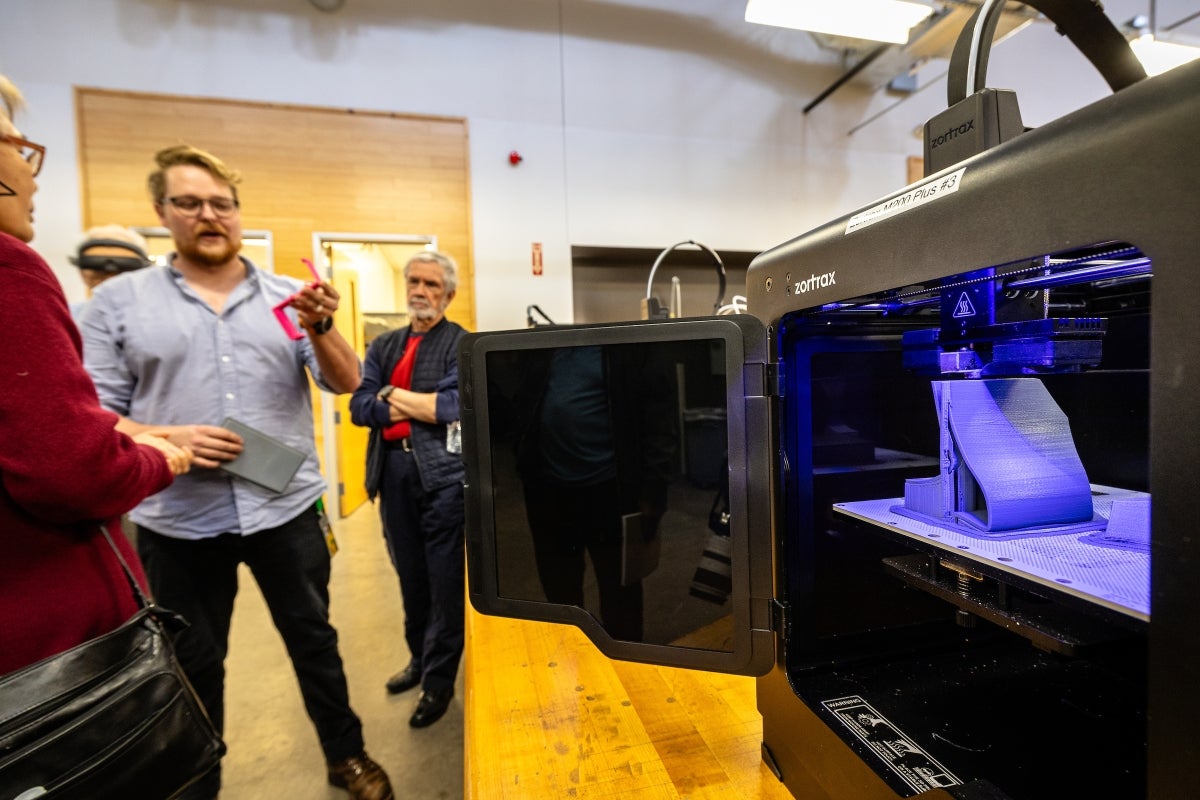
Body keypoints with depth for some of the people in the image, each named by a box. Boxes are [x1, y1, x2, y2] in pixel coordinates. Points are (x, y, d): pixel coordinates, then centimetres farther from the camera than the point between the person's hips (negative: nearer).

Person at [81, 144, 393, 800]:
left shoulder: (288, 296, 4)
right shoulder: (117, 301, 2)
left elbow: (346, 384, -2)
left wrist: (320, 328, -20)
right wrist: (165, 440, -19)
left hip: (287, 508, 1)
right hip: (177, 521, 0)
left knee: (314, 641, 15)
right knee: (192, 665, 17)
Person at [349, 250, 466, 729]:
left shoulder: (461, 343, -3)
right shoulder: (384, 346, 14)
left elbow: (455, 405, -17)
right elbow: (360, 407, 3)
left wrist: (393, 395, -6)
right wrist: (422, 408, -10)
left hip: (443, 472, -5)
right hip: (393, 472, 6)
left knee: (444, 581, 3)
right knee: (410, 577, 18)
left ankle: (439, 681, 19)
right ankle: (420, 659, 38)